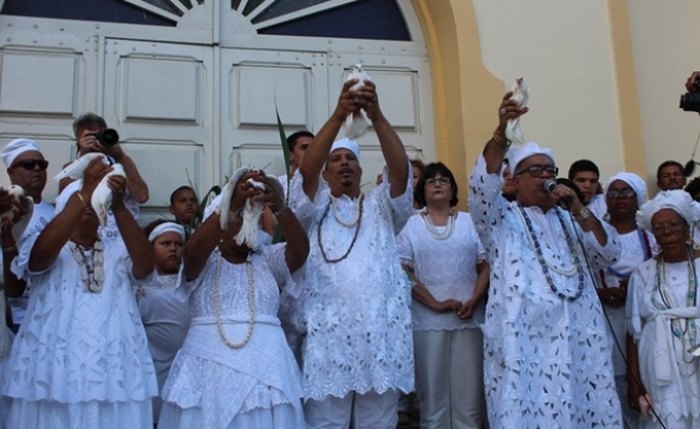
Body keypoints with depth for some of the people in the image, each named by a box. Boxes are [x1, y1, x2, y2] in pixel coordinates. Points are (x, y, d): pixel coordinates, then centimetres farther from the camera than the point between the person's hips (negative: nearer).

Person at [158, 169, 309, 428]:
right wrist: (234, 204, -27)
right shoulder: (204, 261, 5)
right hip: (210, 364, -2)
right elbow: (192, 252, -18)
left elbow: (300, 251, -8)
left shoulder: (268, 259, 11)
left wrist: (279, 208, -25)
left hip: (263, 363, 2)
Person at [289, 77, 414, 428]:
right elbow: (306, 170, -7)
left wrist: (377, 116, -17)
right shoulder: (314, 208, 13)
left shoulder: (381, 207, 17)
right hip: (327, 337, -1)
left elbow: (401, 170, -2)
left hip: (381, 336, 2)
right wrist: (338, 115, -19)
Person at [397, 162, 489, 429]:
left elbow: (485, 266, 6)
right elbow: (403, 272, -2)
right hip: (428, 321, -1)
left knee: (469, 393, 3)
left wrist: (473, 302, -10)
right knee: (432, 392, 4)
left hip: (469, 319, 1)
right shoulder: (411, 225, 6)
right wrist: (435, 304, -11)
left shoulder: (470, 221, 10)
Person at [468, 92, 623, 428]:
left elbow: (609, 254, 10)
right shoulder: (503, 218, 7)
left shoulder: (570, 221, 21)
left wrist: (579, 210, -1)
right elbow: (482, 187, -13)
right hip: (523, 340, -4)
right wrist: (502, 132, -27)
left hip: (578, 338, 5)